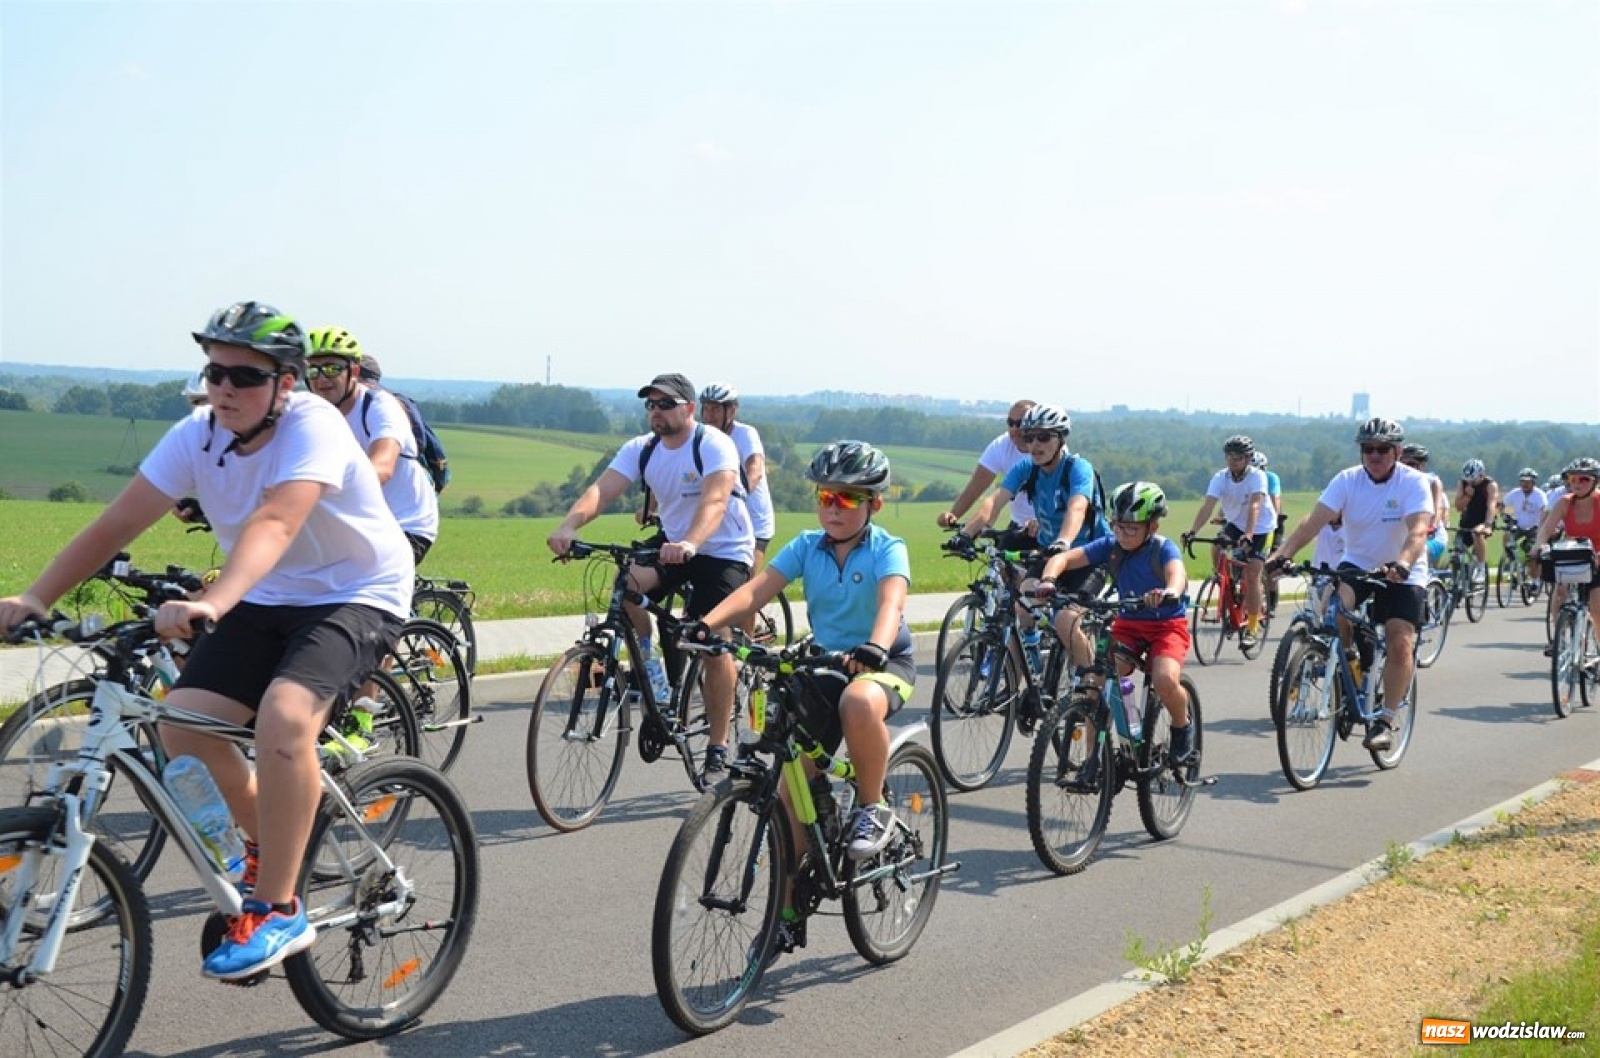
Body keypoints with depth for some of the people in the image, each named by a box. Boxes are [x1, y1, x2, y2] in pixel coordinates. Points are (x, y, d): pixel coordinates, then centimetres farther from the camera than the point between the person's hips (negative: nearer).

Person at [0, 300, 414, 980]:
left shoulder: (312, 427, -25)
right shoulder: (198, 435, -7)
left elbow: (275, 522, -42)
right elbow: (117, 523, -11)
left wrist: (213, 604, -57)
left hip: (358, 597, -6)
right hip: (268, 601, 7)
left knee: (283, 714, -31)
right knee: (183, 726, -9)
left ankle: (277, 910, -18)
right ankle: (272, 843, 19)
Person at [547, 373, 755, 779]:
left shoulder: (714, 444, -20)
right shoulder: (640, 449, -5)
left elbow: (714, 501, -36)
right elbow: (602, 490, -20)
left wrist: (690, 543, -55)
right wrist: (568, 526, -39)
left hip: (724, 551, -5)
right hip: (671, 543, 5)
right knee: (625, 580, -25)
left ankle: (718, 750, -1)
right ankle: (650, 663, -1)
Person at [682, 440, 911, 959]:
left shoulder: (887, 549, -12)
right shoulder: (806, 547, -1)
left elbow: (892, 599, -32)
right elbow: (756, 589, -15)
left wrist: (875, 648, -53)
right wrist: (706, 624, -32)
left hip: (885, 664, -4)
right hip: (824, 664, 4)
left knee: (859, 702, -41)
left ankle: (873, 807, -14)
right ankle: (788, 914, 8)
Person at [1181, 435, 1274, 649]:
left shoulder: (1257, 476, -26)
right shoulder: (1220, 477, -17)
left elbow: (1255, 506, -40)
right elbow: (1208, 505, -28)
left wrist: (1248, 535, -55)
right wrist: (1193, 531, -44)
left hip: (1259, 527, -4)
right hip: (1234, 522, 4)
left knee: (1252, 575, -12)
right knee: (1216, 550, -23)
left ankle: (1252, 627, -3)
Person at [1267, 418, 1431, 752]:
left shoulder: (1414, 483, -17)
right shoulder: (1347, 480, -10)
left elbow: (1418, 531, -32)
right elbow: (1314, 520, -21)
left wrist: (1402, 564, -52)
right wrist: (1282, 553, -37)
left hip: (1403, 574, -2)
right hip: (1357, 564, 2)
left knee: (1401, 643, -15)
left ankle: (1384, 721, -2)